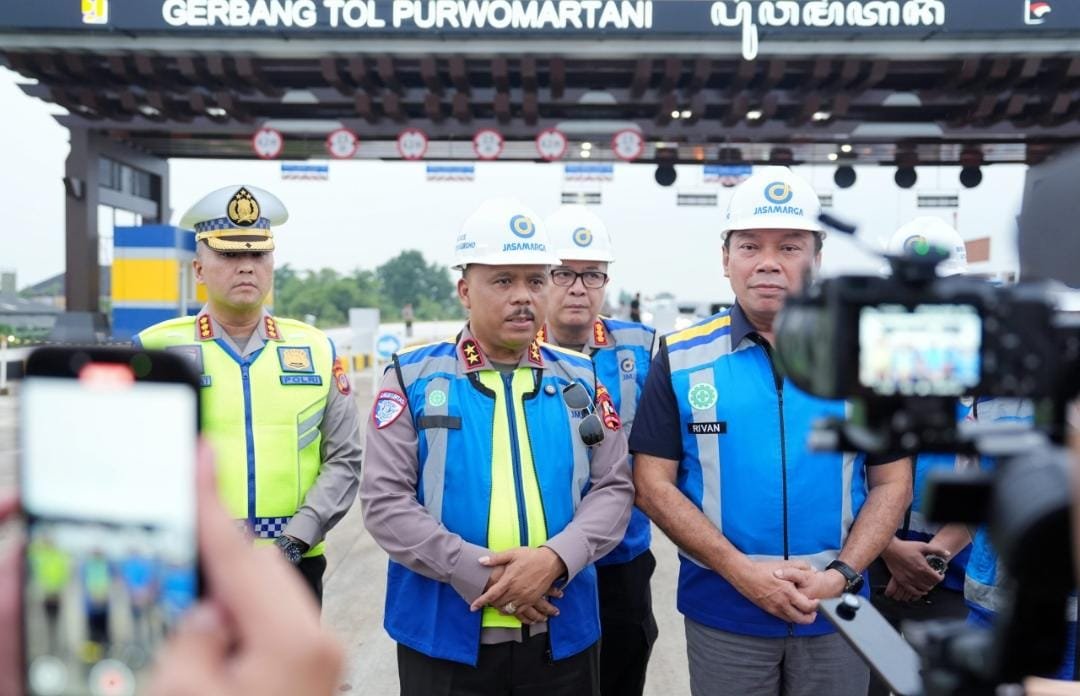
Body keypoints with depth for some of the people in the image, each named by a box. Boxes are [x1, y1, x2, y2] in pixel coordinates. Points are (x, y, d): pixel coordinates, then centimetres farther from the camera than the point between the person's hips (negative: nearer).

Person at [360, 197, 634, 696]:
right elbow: (385, 501, -8)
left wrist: (555, 557, -15)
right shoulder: (414, 377, -2)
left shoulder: (580, 379, 5)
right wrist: (479, 574, -16)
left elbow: (613, 489, 2)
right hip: (444, 639, -2)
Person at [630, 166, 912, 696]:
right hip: (721, 612, -1)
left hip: (836, 614, 1)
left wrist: (841, 574, -11)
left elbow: (892, 482, 2)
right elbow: (653, 484, -6)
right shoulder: (682, 359, -4)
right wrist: (740, 571, -15)